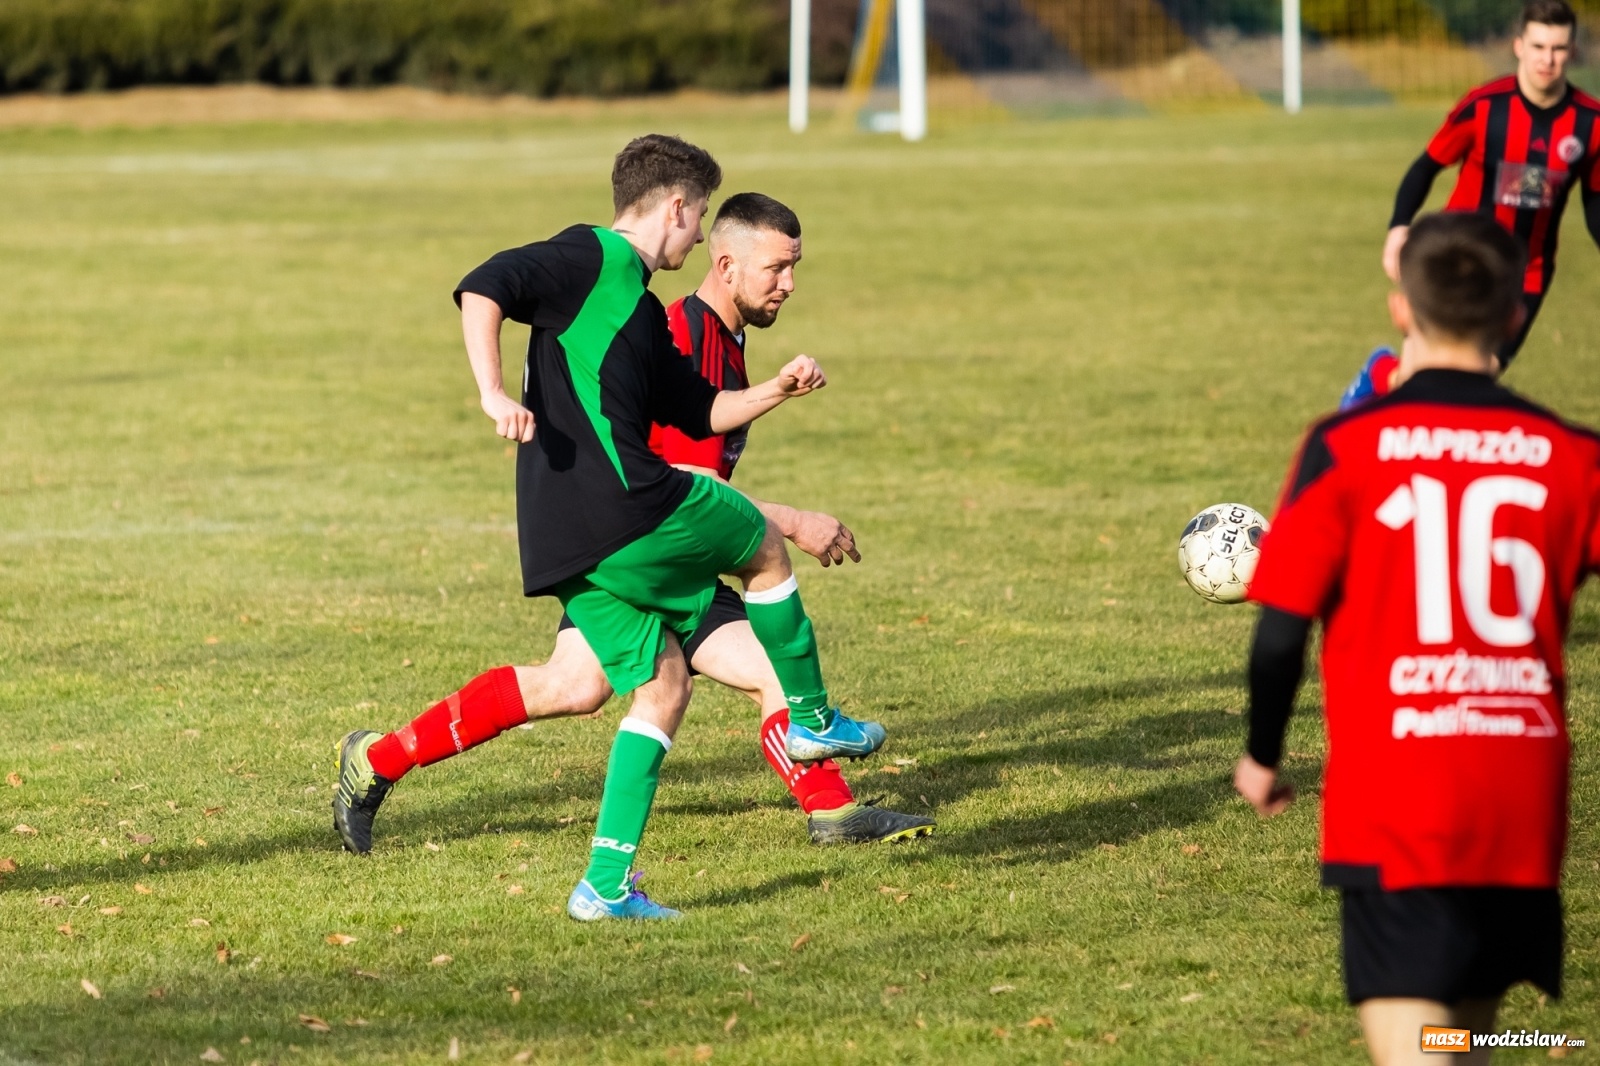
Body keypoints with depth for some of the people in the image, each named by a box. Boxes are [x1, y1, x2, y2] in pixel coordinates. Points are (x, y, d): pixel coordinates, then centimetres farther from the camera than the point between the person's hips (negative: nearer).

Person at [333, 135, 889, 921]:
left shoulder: (637, 307, 26)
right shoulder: (593, 259, -4)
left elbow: (700, 412, 33)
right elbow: (483, 288, -17)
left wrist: (775, 392, 19)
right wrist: (493, 394, -26)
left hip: (567, 533, 10)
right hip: (620, 503, -10)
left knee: (662, 686, 9)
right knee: (763, 549, 11)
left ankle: (607, 884, 2)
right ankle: (812, 722, 28)